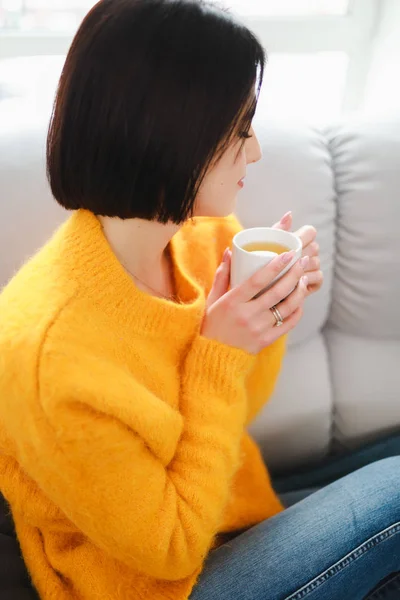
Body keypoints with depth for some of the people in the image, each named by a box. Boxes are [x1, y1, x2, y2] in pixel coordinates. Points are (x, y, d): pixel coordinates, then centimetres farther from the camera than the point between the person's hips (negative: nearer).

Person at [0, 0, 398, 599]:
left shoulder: (203, 238, -10)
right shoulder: (54, 351, -33)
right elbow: (169, 549, -21)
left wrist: (271, 318, -15)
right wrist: (222, 355, -27)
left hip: (234, 519, 6)